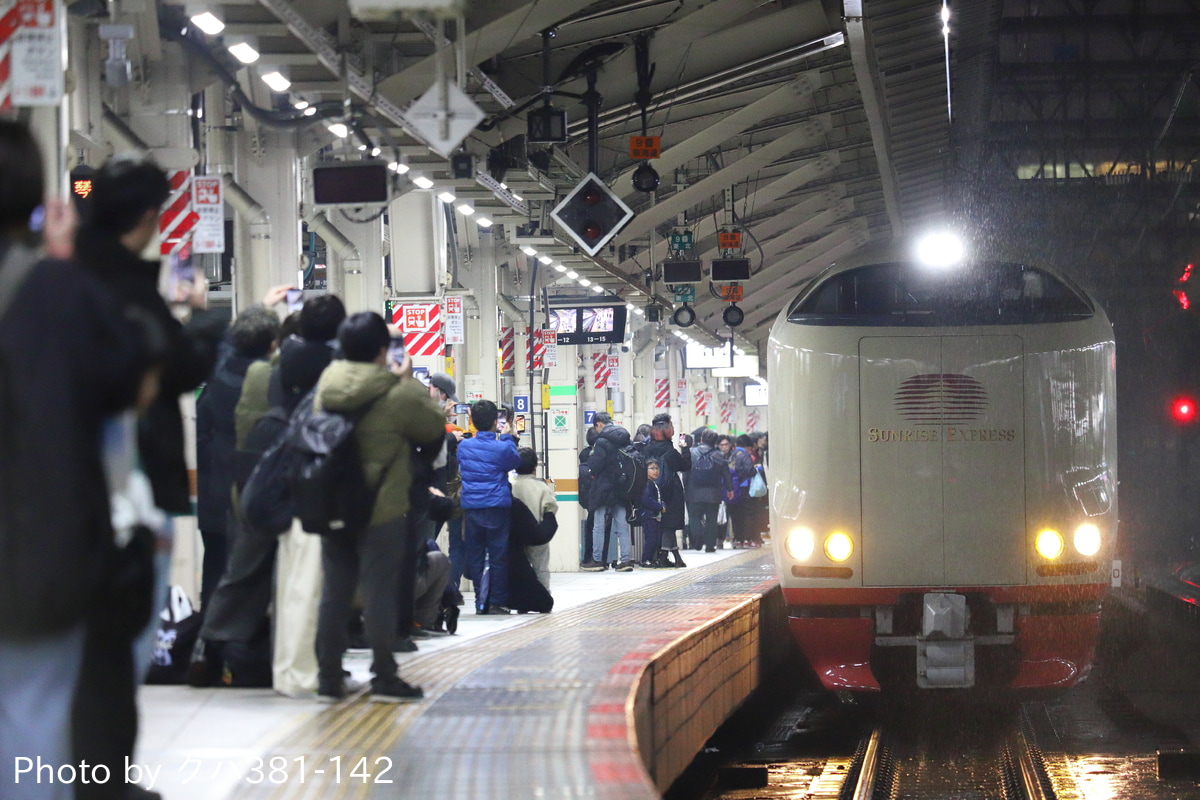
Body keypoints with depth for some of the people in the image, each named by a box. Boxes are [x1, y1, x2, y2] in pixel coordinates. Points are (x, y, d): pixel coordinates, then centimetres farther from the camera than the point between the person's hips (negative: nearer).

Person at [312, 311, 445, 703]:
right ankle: (384, 678, 7)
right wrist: (408, 380, 9)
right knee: (380, 592, 2)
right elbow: (434, 428, -3)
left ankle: (329, 678, 14)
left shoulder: (326, 386, -1)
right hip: (382, 509, -5)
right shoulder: (398, 396, -16)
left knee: (334, 592, 10)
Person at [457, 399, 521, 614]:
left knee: (475, 556, 8)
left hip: (471, 507, 3)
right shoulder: (502, 448, -9)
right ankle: (497, 602, 2)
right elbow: (515, 461, 10)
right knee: (498, 556, 2)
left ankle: (481, 602, 9)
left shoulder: (464, 446, 2)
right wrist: (506, 437, 16)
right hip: (497, 508, -3)